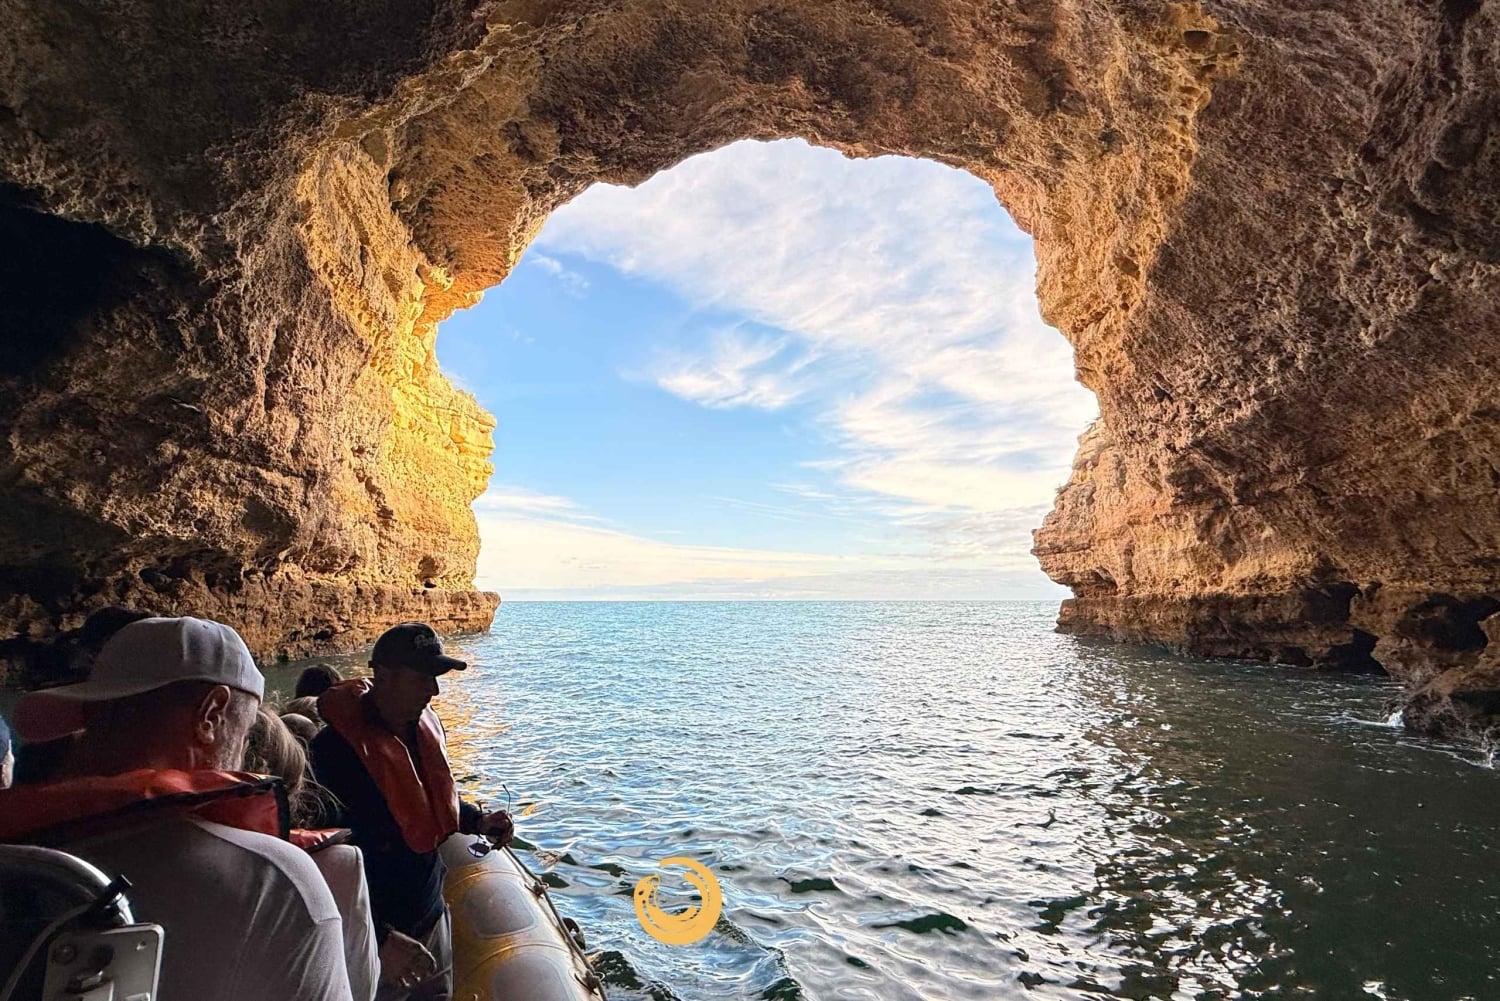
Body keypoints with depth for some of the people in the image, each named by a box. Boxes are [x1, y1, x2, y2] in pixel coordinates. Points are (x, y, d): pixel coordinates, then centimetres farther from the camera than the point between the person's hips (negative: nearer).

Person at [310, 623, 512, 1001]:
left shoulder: (424, 723, -3)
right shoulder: (335, 749, -26)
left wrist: (478, 821, -1)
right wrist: (381, 939, -30)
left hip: (432, 916, 7)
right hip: (371, 938, -7)